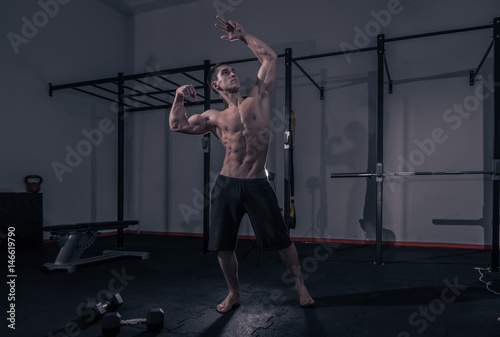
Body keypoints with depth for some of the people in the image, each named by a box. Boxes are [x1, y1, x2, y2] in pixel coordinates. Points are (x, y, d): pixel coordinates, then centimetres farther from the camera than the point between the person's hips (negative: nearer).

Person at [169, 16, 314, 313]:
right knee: (223, 246, 7)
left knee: (281, 240, 4)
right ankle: (234, 294, 30)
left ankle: (300, 285, 28)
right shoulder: (215, 118, 9)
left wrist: (243, 35, 7)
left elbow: (270, 57, 6)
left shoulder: (258, 97, 8)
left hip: (258, 185, -1)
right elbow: (177, 125, 12)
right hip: (227, 185, 2)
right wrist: (179, 98, 0)